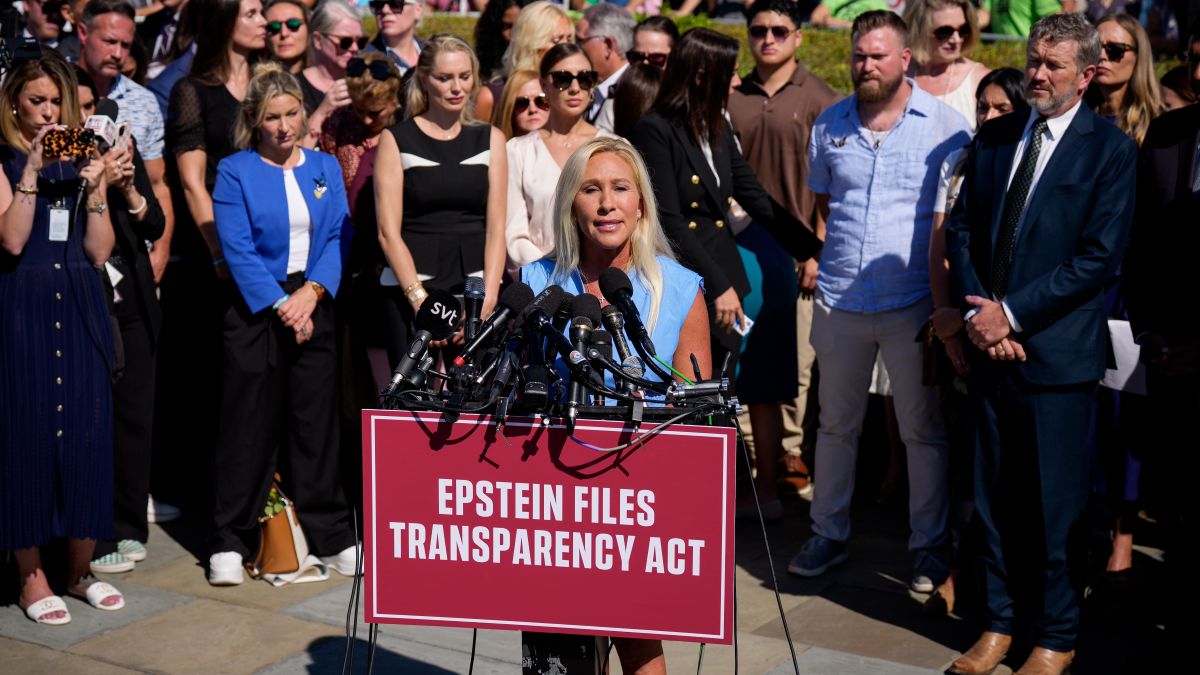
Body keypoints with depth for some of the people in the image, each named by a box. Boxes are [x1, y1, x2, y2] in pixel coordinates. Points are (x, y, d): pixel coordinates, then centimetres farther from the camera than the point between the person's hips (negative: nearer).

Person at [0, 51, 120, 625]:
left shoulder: (81, 159, 11)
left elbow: (100, 251, 5)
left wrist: (94, 187, -7)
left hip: (80, 309, 4)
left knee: (87, 431, 3)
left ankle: (80, 567, 15)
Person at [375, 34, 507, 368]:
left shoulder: (490, 139, 12)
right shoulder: (396, 140, 5)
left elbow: (496, 228, 5)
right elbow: (389, 232, -2)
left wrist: (488, 298, -9)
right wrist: (420, 300, -13)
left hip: (475, 287, 2)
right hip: (410, 290, -2)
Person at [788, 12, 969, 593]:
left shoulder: (946, 124, -3)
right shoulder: (829, 123, 7)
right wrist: (832, 257, 9)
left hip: (913, 301, -3)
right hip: (839, 299, 3)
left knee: (923, 430, 5)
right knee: (835, 423, 14)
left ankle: (927, 544, 19)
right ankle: (829, 533, 27)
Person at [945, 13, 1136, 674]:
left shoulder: (1111, 149, -5)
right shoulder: (994, 138, 10)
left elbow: (1098, 256, -12)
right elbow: (961, 229, 10)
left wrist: (1012, 314, -15)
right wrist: (977, 312, -5)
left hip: (1056, 349, -5)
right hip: (991, 346, 5)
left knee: (1055, 501, 4)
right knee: (994, 492, 12)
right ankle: (999, 622, 25)